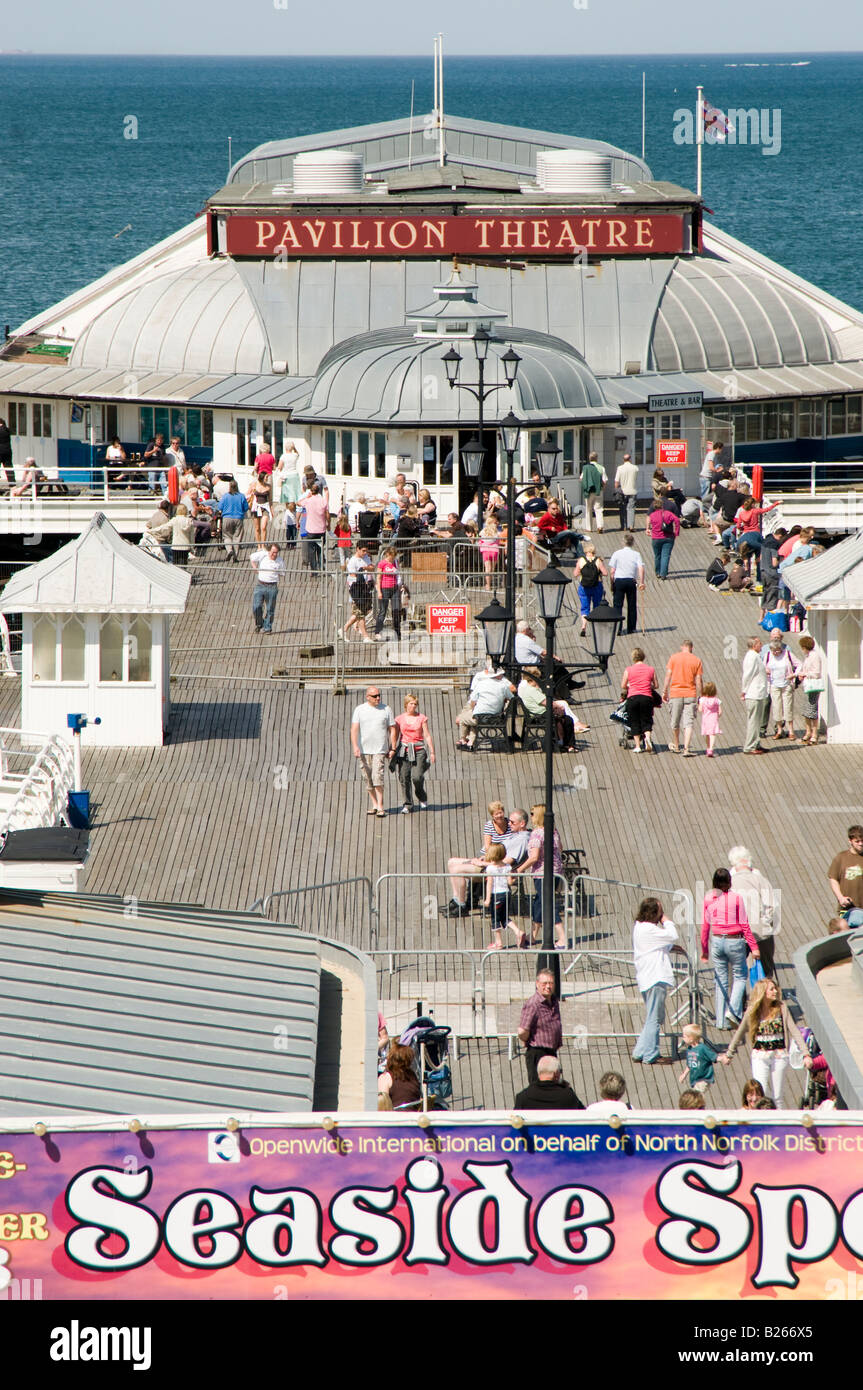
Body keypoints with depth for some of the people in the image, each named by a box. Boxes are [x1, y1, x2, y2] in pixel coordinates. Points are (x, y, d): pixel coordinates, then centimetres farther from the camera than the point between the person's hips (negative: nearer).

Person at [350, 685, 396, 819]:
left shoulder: (386, 709, 5)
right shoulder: (359, 710, 3)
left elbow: (392, 730, 9)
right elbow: (354, 729, -6)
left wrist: (393, 748, 3)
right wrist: (355, 746, -18)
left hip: (380, 750, -2)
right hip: (363, 750, 2)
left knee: (377, 777, -14)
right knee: (368, 779, 6)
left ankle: (380, 807, -13)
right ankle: (374, 805, 18)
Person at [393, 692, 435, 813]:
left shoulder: (421, 718, 5)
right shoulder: (400, 719, 7)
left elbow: (427, 735, 5)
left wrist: (432, 752, 0)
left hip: (419, 750, -2)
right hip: (404, 751, 2)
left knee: (417, 777, -13)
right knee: (404, 777, -5)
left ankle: (422, 800, 12)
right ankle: (407, 804, 4)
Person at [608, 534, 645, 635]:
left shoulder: (617, 554, -2)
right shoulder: (636, 554, 0)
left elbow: (612, 571, -2)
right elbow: (641, 569, -11)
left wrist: (612, 584, 6)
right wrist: (641, 582, -7)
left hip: (618, 580, -1)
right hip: (631, 581, 1)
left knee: (618, 605, 1)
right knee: (632, 605, 12)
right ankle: (631, 628, 16)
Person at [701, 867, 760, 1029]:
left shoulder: (708, 899, -2)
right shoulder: (736, 898, -11)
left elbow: (705, 926, 4)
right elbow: (744, 925, -9)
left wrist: (704, 949, 15)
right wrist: (754, 947, -2)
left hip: (716, 941, 3)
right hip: (735, 941, -3)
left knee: (720, 980, 11)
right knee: (740, 977, 13)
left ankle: (722, 1021, 11)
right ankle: (733, 1010, -6)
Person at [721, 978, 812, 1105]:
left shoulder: (781, 1007, -2)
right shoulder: (752, 1011, -2)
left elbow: (794, 1030, -3)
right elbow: (739, 1033, 11)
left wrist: (805, 1054, -11)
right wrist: (728, 1054, 18)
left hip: (779, 1055, 0)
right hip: (759, 1056, 0)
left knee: (777, 1098, 5)